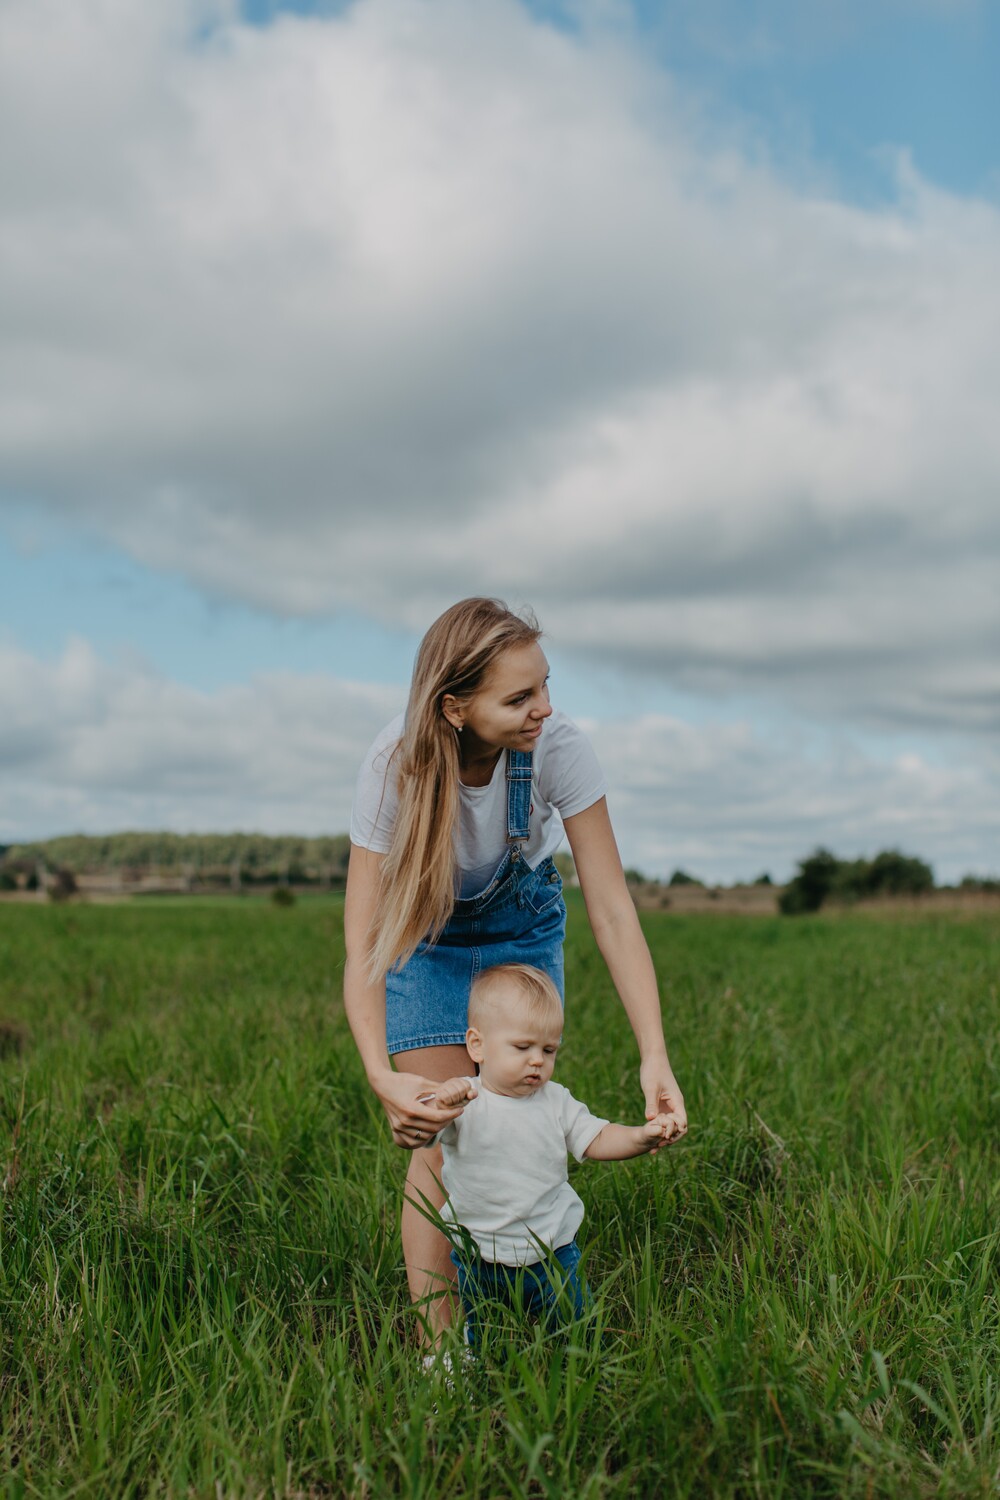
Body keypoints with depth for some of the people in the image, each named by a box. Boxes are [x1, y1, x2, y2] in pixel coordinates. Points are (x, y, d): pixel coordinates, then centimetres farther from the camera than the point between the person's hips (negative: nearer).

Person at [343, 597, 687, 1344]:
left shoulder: (558, 747, -31)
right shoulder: (395, 765, -34)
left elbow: (613, 910, -27)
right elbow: (363, 947, -34)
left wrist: (655, 1055, -35)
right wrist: (384, 1077, -49)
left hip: (523, 924, 2)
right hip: (425, 929, -1)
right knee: (439, 1145, -10)